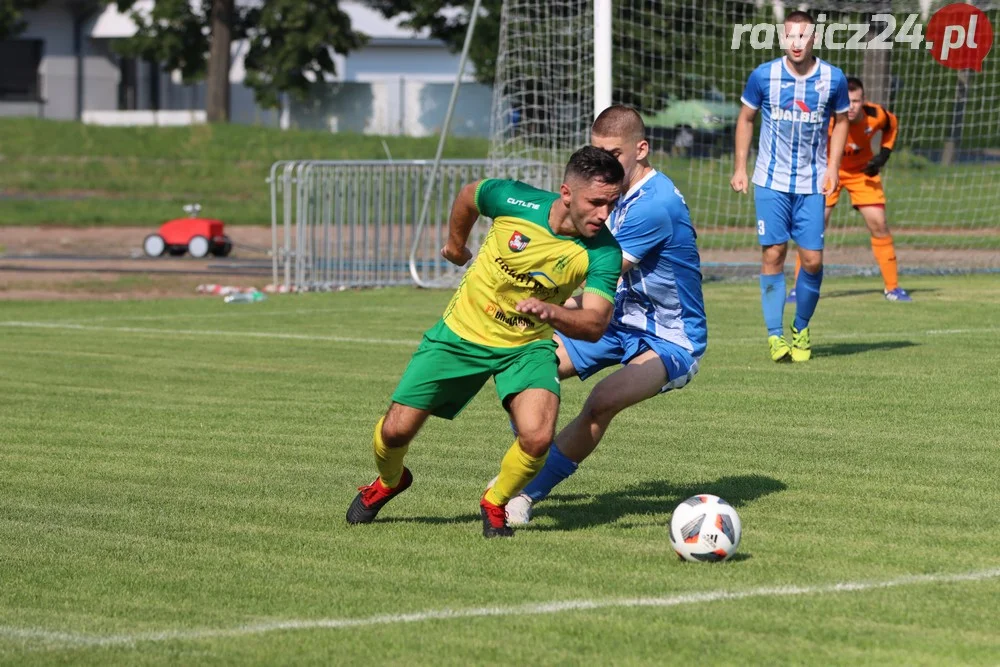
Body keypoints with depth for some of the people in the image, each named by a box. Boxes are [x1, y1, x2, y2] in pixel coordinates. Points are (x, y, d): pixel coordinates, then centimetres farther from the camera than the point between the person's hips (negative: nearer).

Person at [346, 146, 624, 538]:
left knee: (537, 438, -26)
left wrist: (548, 311, -49)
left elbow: (595, 325, -30)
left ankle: (496, 504, 7)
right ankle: (388, 483, 38)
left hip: (527, 346, 0)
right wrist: (456, 244, 19)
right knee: (396, 430, 0)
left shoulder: (603, 252, -22)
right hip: (462, 333, 1)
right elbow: (469, 194, 1)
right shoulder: (513, 200, -22)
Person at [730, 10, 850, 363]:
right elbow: (746, 119, 8)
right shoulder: (763, 75, -5)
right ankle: (775, 334, 1)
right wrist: (740, 167, 4)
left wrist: (832, 167, 1)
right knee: (773, 255, -6)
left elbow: (841, 121, 11)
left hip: (811, 184, 1)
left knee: (813, 259, -3)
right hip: (771, 182, -1)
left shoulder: (833, 79, -3)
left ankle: (801, 329, 18)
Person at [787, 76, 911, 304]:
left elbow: (892, 124, 0)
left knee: (878, 224, -5)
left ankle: (892, 287, 9)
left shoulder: (876, 115, -23)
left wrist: (884, 154, -10)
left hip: (862, 170, 2)